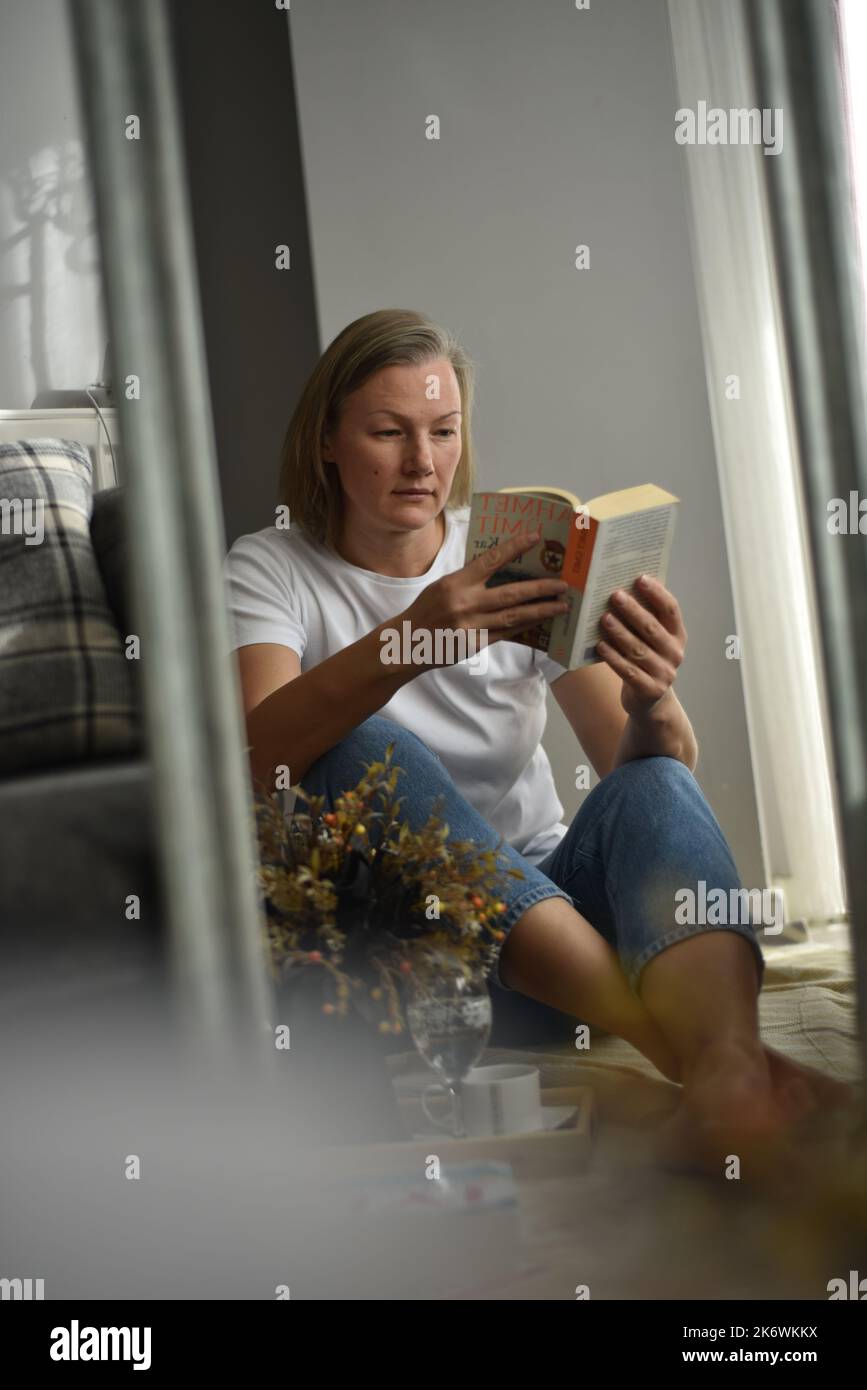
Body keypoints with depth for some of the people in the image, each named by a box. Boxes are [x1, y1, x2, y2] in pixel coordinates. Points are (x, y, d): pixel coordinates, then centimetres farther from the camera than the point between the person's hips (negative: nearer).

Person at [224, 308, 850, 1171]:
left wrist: (651, 704, -28)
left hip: (547, 896, 2)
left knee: (654, 789, -26)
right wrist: (406, 641, -39)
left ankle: (727, 1068, -57)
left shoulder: (518, 560, 6)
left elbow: (646, 770, -3)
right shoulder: (268, 571, 1)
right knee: (360, 748, -29)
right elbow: (253, 758, -21)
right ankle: (662, 1029, -45)